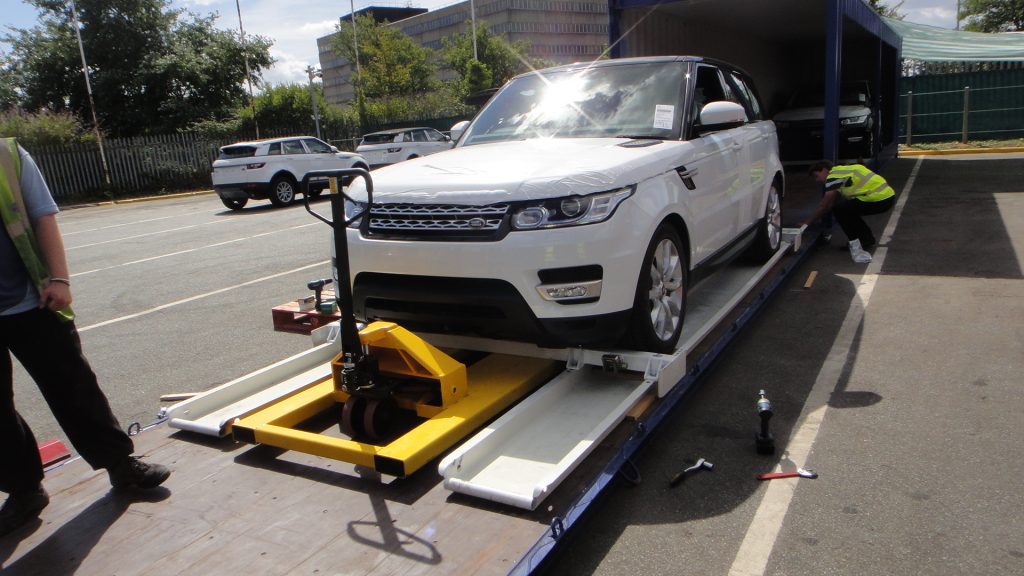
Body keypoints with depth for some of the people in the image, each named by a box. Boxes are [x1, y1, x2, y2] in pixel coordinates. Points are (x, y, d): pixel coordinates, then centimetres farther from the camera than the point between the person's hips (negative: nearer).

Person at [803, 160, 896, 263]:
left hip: (878, 199, -9)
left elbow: (824, 206, -5)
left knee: (839, 210, -3)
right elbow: (832, 203, 24)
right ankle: (868, 239, 26)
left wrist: (808, 222, 4)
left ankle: (856, 246, -4)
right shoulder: (843, 171, 21)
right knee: (848, 210, 21)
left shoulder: (833, 176, -7)